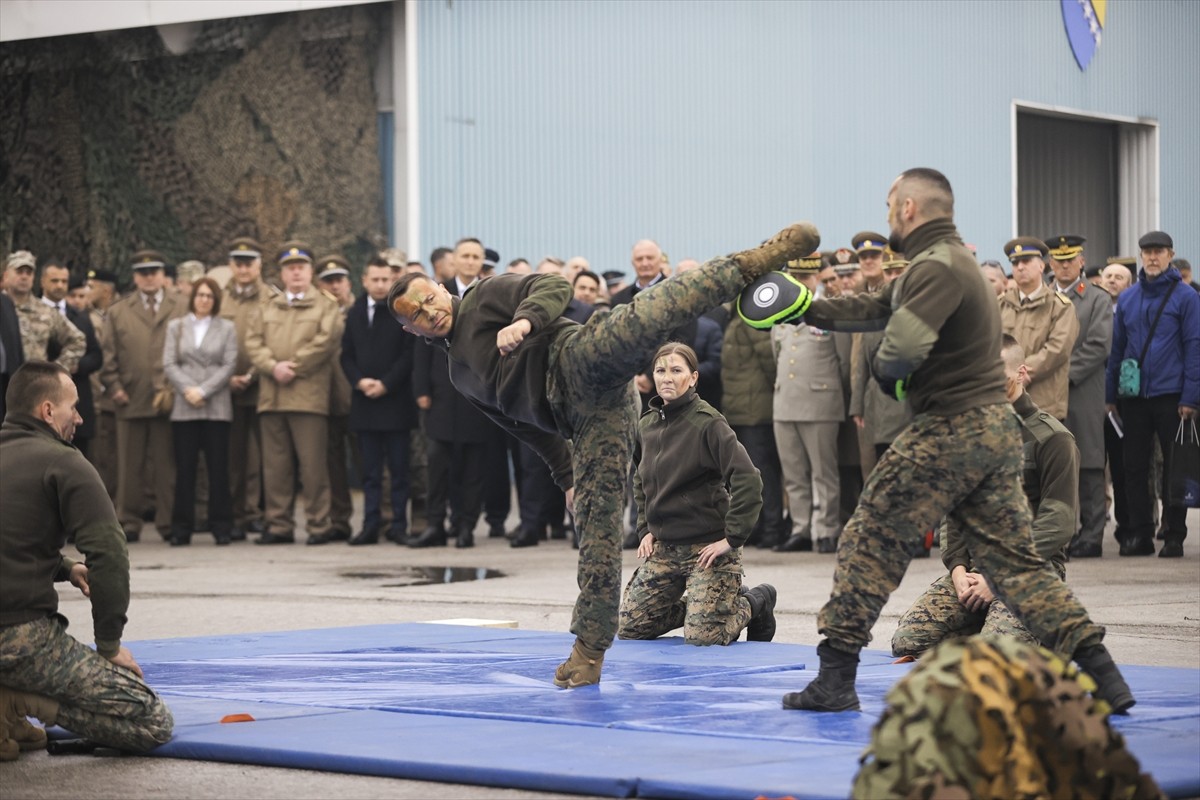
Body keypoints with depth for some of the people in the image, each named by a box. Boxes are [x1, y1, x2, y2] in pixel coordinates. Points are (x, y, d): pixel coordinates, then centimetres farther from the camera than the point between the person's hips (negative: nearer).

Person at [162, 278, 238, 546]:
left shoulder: (226, 328, 8)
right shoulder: (176, 327, 12)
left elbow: (229, 365, 0)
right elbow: (169, 364, 4)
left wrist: (203, 391, -10)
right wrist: (188, 389, -11)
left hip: (217, 406, -1)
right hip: (184, 407, 1)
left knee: (218, 468, -2)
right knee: (184, 468, -1)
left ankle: (221, 526, 4)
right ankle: (181, 528, 3)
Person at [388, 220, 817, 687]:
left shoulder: (487, 296, 15)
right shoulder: (461, 374, 32)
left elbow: (553, 288, 0)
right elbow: (525, 424, 36)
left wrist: (525, 320, -20)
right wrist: (565, 474, 31)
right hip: (583, 419, 6)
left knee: (653, 312, -37)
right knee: (596, 524, 0)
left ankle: (749, 264, -35)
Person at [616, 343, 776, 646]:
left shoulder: (708, 423, -14)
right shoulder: (647, 425, 7)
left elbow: (748, 481, -21)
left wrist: (733, 538, -20)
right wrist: (646, 529, 13)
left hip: (708, 547, -7)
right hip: (663, 548, 7)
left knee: (701, 639, -14)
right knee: (628, 629, 4)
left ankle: (754, 604, 17)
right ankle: (702, 605, 25)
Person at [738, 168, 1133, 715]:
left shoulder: (936, 268, -14)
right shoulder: (949, 261, 19)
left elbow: (901, 346, -28)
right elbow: (879, 309, 31)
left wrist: (882, 369, -6)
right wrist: (809, 310, 32)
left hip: (949, 431, -9)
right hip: (995, 429, 9)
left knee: (870, 542, 1)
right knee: (1013, 560, 7)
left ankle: (834, 679, 4)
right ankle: (1100, 674, -2)